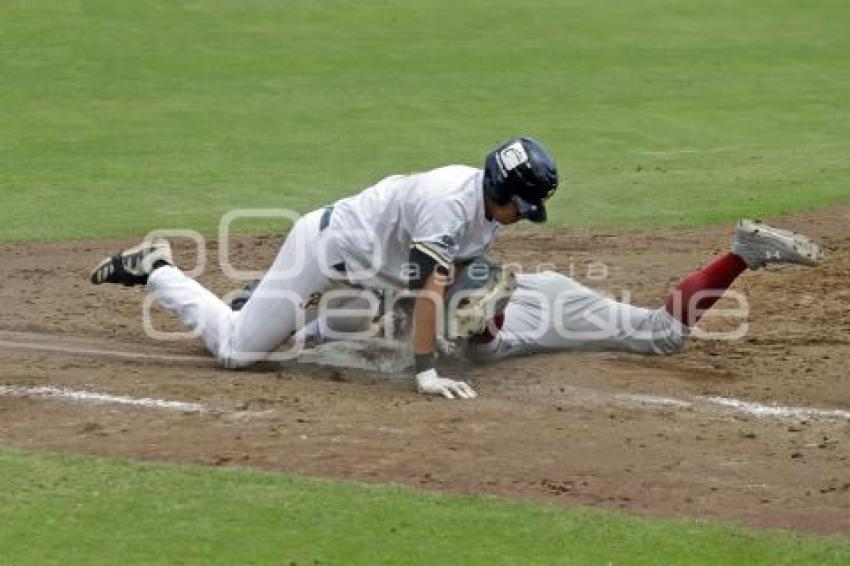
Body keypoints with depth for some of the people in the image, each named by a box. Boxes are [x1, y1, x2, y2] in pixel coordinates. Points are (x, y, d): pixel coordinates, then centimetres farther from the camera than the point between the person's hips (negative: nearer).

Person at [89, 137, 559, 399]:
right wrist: (425, 374, -39)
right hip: (326, 246, -9)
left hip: (362, 267, 9)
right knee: (235, 351, -5)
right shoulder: (450, 204, -33)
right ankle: (155, 271, 9)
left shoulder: (487, 199, -4)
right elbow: (430, 289, -38)